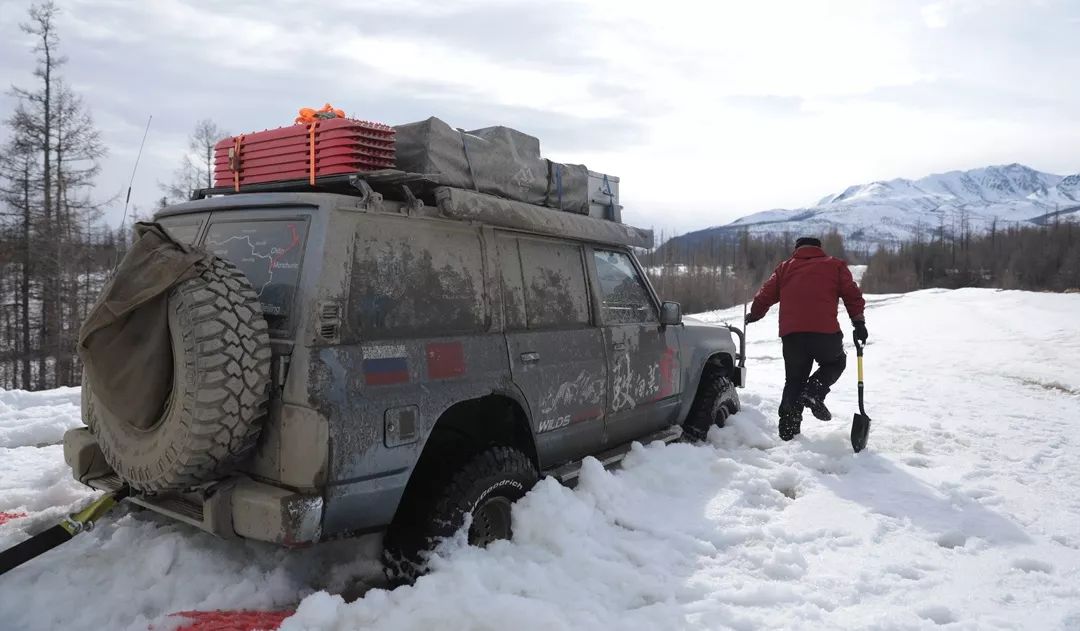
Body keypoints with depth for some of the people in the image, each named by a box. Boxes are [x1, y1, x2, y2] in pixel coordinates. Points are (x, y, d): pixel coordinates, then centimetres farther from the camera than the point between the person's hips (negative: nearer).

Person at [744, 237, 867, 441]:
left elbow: (765, 294, 18)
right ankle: (814, 393, -1)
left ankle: (788, 431, 9)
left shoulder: (785, 267, 20)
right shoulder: (835, 265, 16)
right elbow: (851, 293, 6)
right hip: (825, 332, -2)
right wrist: (859, 322, 6)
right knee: (836, 362, 26)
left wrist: (754, 315, 33)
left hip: (791, 334, 2)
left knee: (794, 380, 16)